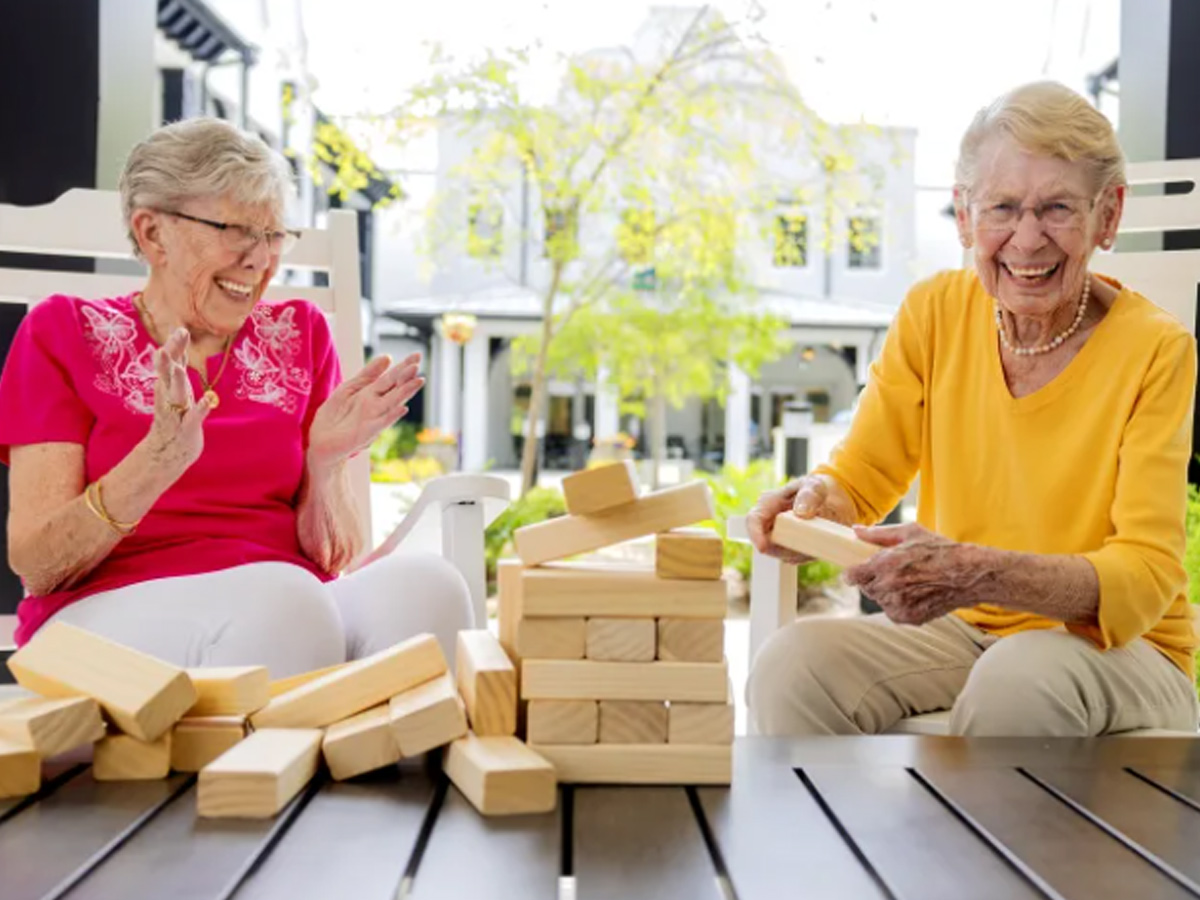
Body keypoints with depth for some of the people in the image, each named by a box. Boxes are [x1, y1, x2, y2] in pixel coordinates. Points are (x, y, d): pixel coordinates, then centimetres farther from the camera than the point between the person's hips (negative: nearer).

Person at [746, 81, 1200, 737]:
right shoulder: (934, 313, -2)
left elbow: (1146, 577, -20)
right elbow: (861, 476, 1)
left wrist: (977, 575, -38)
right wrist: (816, 500, -24)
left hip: (1123, 651, -2)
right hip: (962, 634, 3)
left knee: (1020, 677, -37)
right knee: (792, 664, -26)